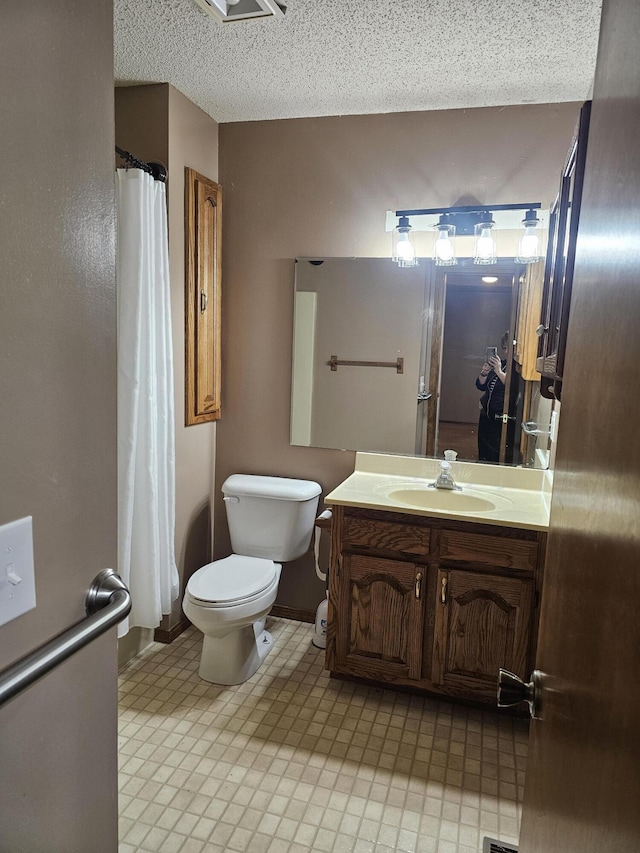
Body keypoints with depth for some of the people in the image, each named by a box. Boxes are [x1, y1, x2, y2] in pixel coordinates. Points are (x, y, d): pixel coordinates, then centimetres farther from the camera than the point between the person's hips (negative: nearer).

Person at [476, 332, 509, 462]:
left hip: (502, 419, -7)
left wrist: (499, 372, -36)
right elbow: (481, 386, 11)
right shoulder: (497, 363, 11)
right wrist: (483, 374, -8)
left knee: (495, 456, -4)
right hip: (487, 415, 7)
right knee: (483, 453, 15)